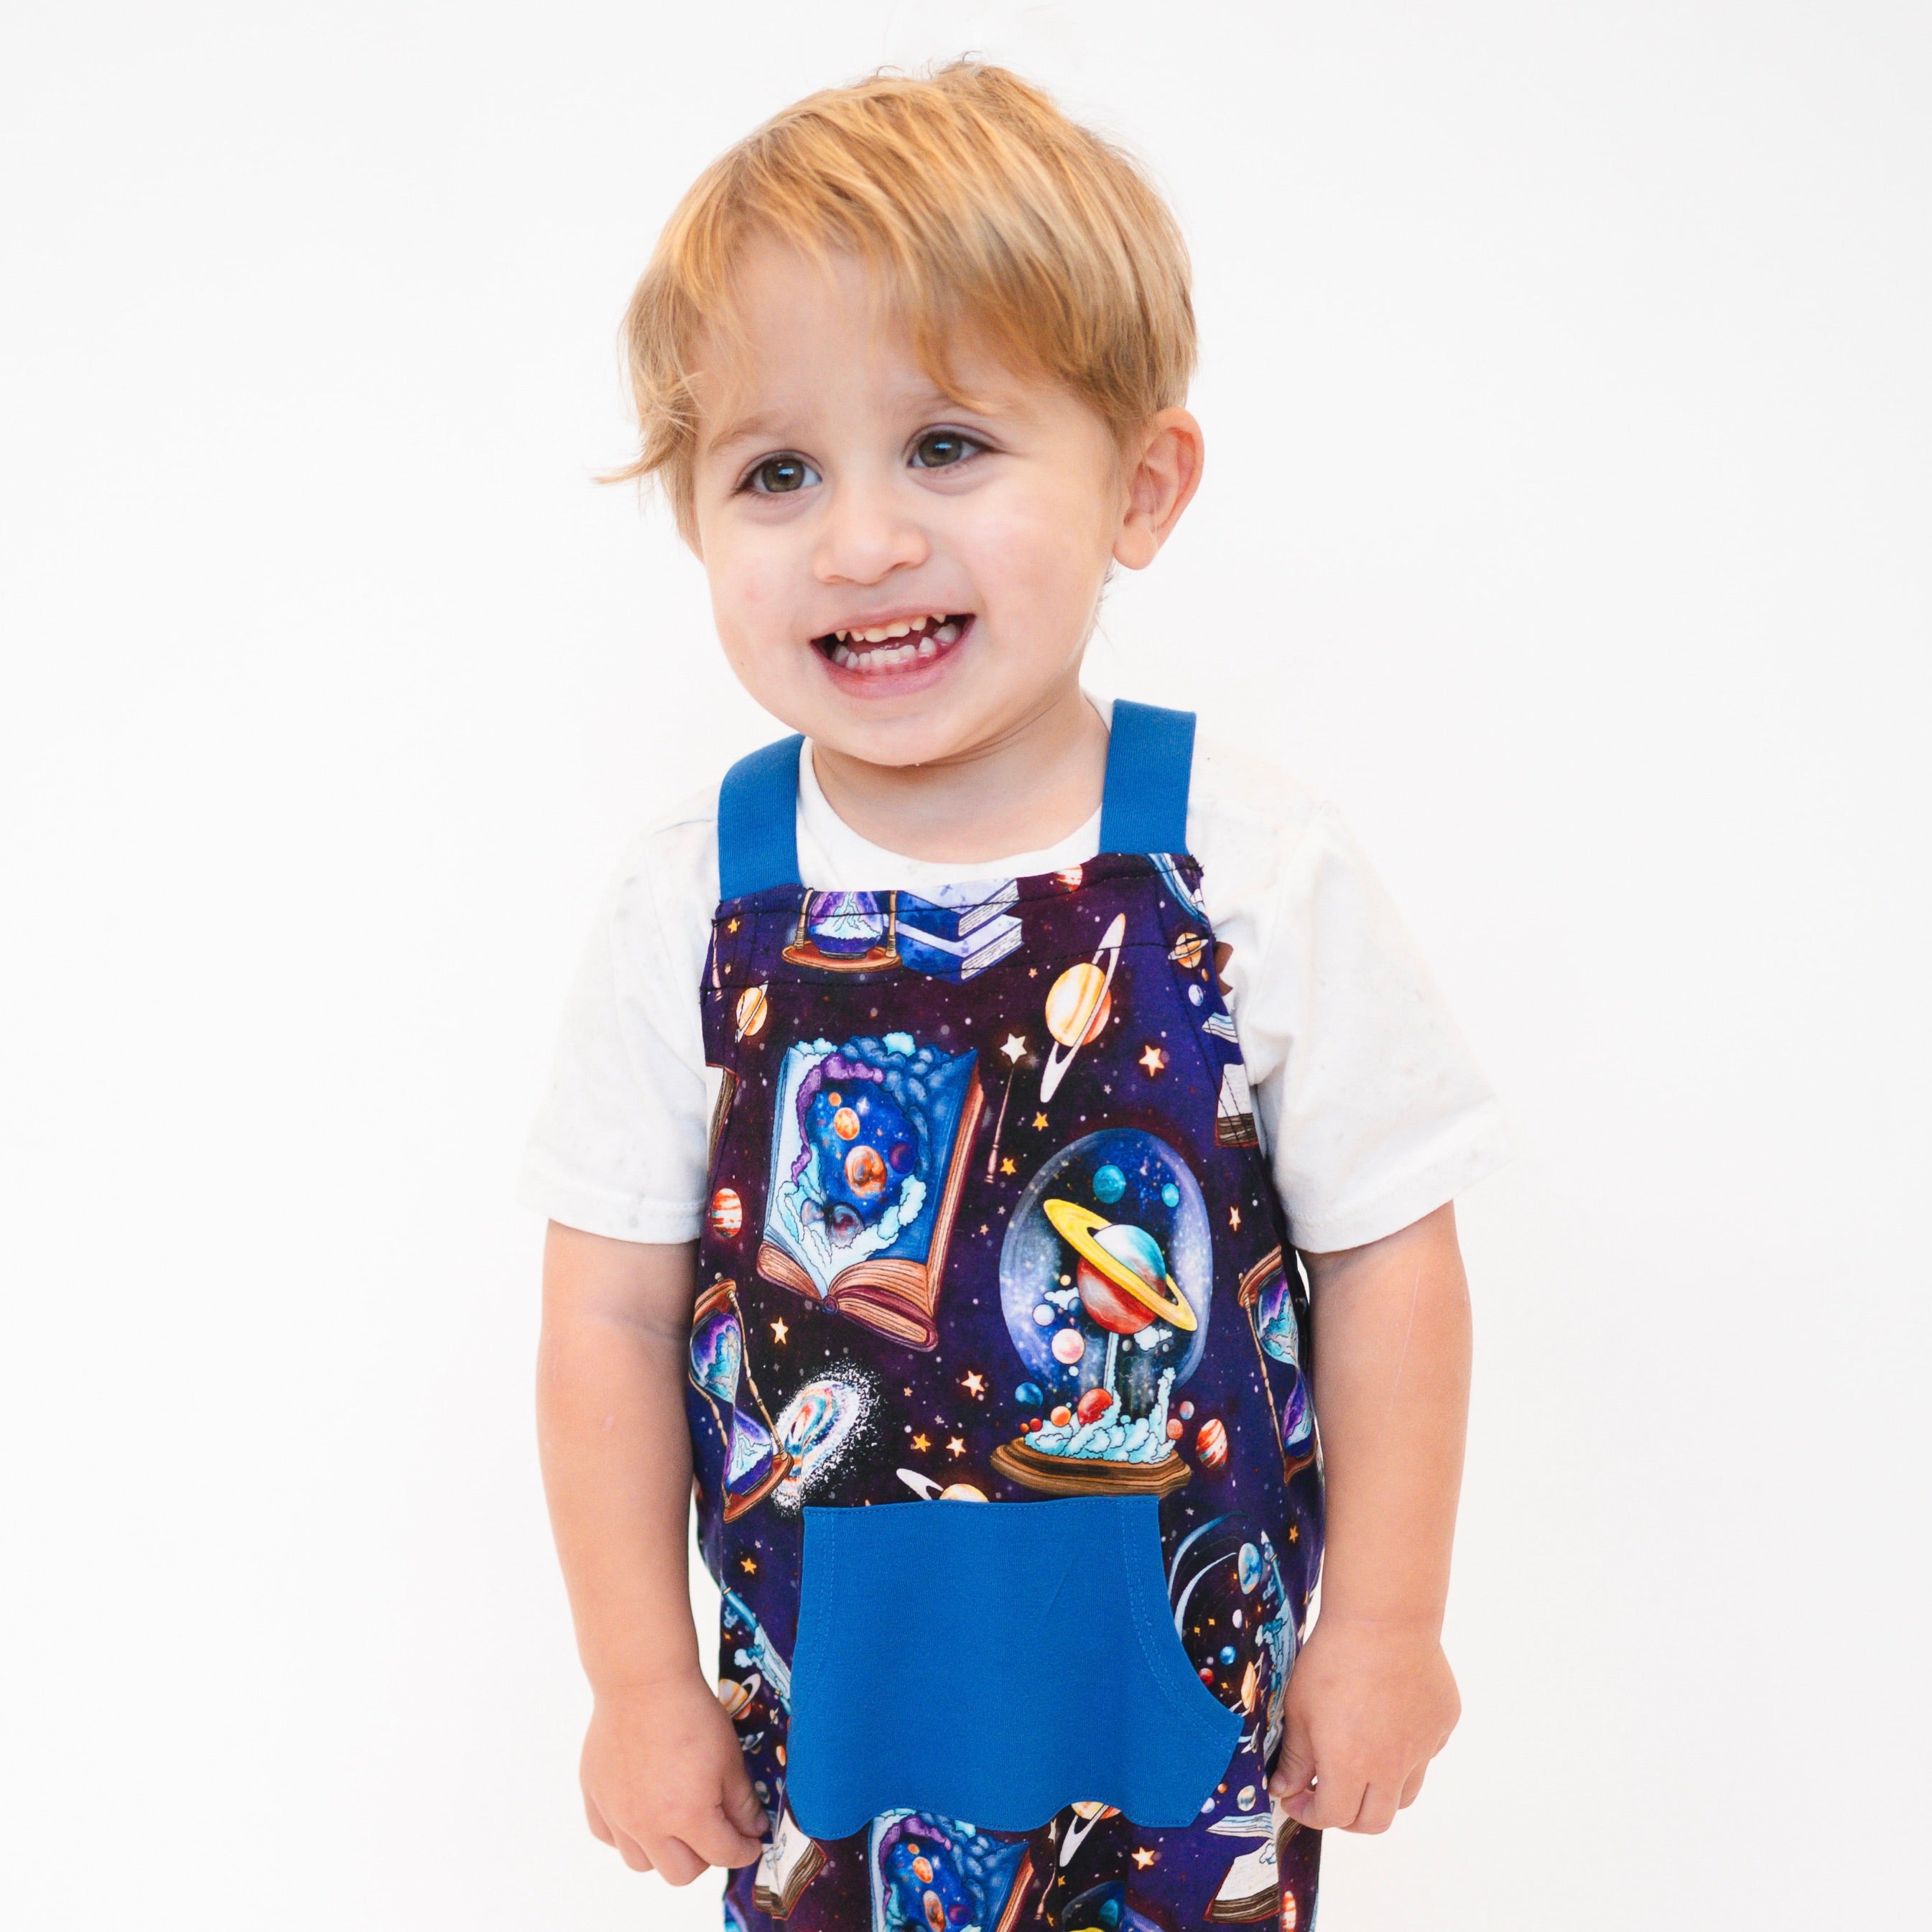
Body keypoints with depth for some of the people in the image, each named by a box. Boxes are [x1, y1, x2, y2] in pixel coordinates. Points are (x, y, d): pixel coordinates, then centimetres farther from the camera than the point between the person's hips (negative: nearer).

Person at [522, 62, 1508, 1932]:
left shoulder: (1251, 866, -15)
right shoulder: (692, 902, -11)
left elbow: (1385, 1258, -6)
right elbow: (613, 1317, -5)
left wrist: (1385, 1626, -1)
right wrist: (640, 1677, 0)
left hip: (1193, 1703, 0)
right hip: (826, 1699, 1)